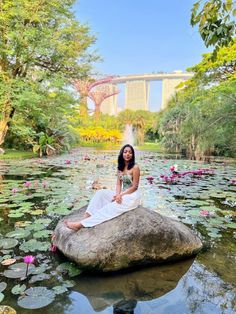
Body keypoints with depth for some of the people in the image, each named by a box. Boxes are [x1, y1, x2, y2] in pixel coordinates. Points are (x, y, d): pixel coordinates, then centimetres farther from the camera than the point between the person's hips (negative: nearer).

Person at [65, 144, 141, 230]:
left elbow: (134, 187, -14)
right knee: (100, 193, -12)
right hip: (122, 194, 7)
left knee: (111, 207, -25)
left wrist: (120, 195, -21)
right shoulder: (120, 167, 7)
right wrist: (117, 195, -17)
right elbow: (118, 183, 2)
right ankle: (87, 217, -22)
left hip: (132, 196, -7)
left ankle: (81, 224, -28)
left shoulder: (135, 167, -14)